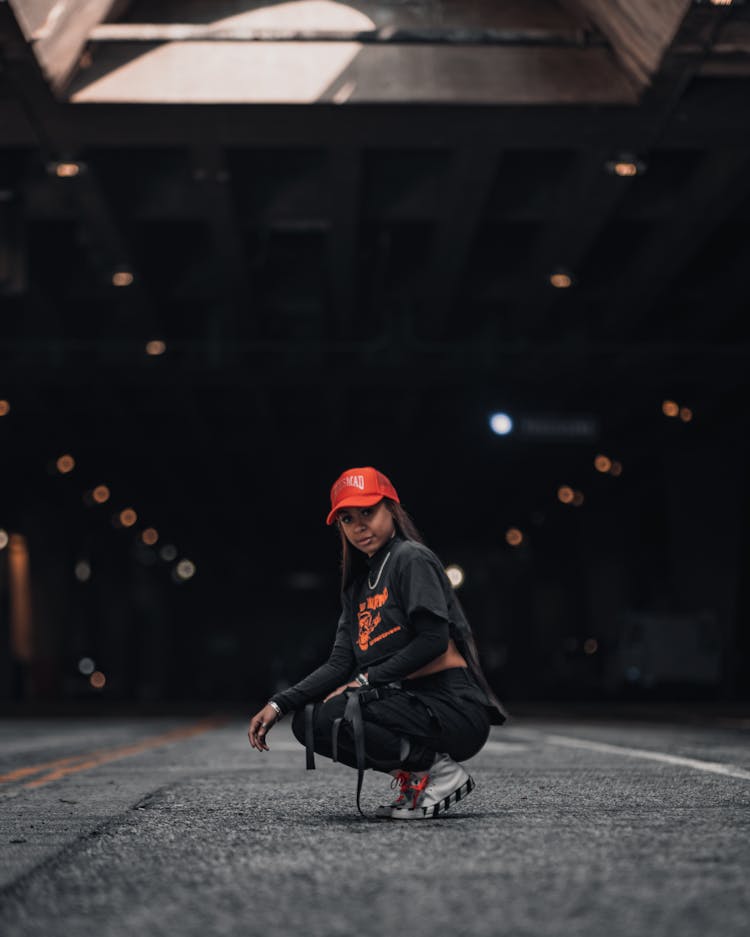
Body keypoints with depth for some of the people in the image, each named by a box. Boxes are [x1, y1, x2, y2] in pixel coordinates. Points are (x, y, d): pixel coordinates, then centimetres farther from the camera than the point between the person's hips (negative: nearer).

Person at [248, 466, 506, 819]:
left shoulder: (411, 558, -6)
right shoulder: (359, 583, 19)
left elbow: (434, 639, -18)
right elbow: (341, 664, 11)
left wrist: (366, 680, -15)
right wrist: (278, 704, -1)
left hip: (454, 708, -9)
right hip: (414, 701, 9)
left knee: (330, 717, -24)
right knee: (306, 720, 10)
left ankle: (438, 772, -10)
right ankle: (413, 774, 6)